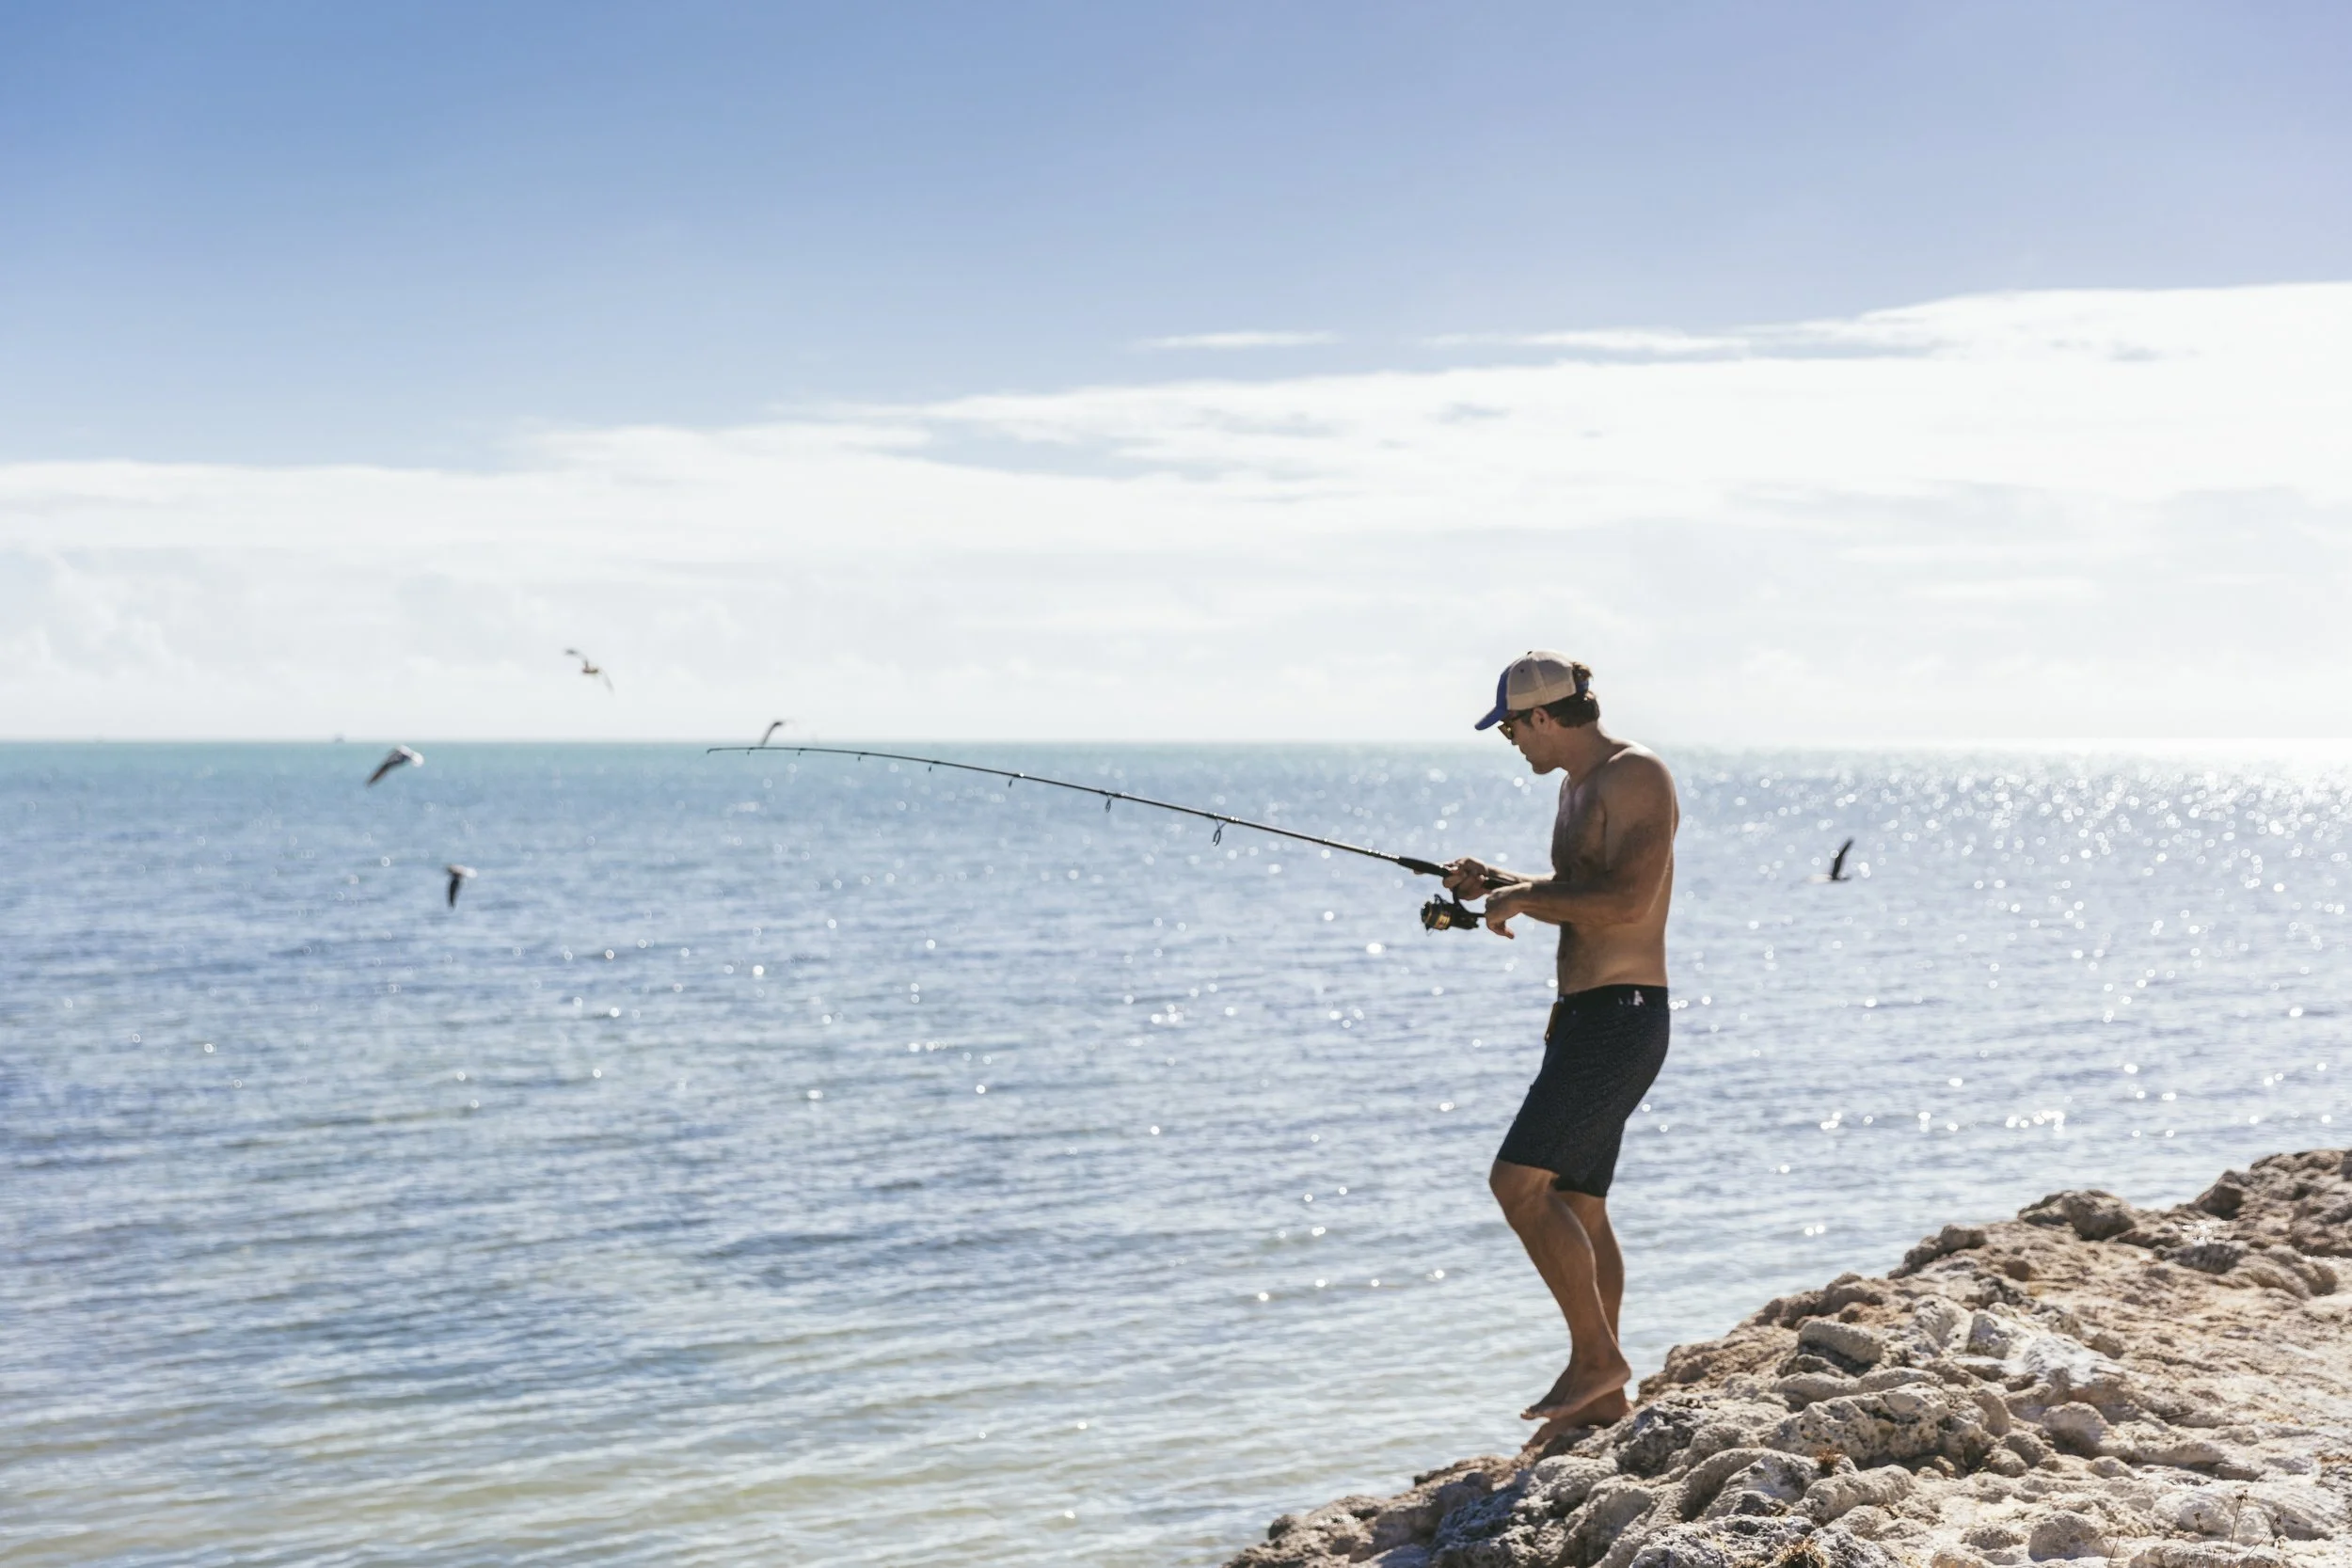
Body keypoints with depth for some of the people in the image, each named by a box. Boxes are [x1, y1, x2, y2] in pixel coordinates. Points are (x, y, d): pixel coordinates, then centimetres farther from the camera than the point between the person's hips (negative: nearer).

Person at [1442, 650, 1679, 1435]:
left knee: (1520, 1181, -15)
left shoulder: (1636, 777, -13)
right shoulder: (1577, 786, 18)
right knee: (1578, 1204, 12)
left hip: (1621, 1016, -10)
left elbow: (1626, 899, -26)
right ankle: (1601, 1395, 19)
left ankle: (1596, 1353, -6)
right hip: (1584, 1017, 10)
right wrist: (1495, 882, 16)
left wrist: (1523, 898, -14)